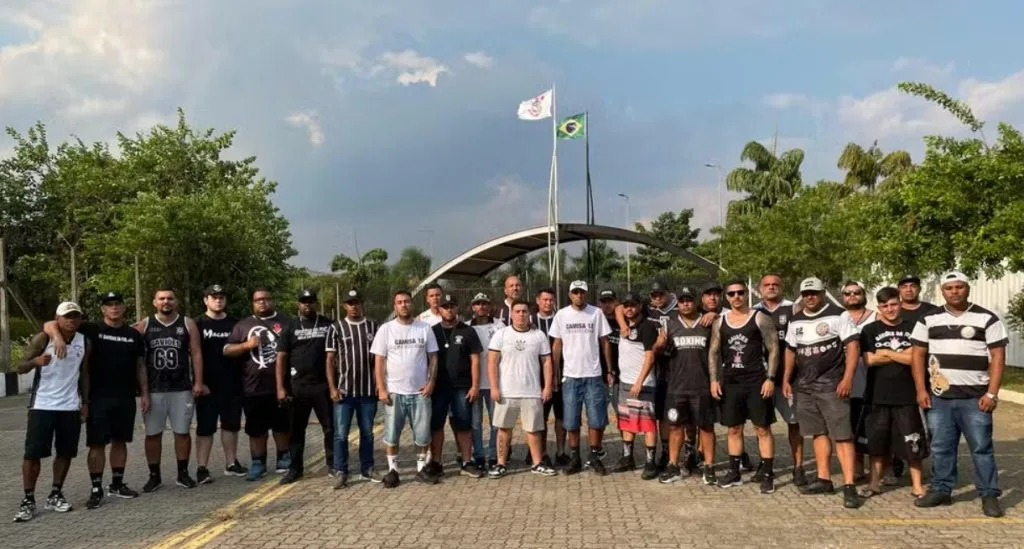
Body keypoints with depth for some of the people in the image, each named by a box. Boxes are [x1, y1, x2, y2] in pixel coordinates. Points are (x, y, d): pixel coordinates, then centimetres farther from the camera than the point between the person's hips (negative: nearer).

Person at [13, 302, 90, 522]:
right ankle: (28, 500, 5)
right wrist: (35, 361, -31)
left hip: (70, 406, 4)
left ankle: (55, 495, 21)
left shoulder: (85, 343, 3)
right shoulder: (43, 339, -8)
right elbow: (21, 367, -9)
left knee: (65, 452, 7)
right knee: (33, 453, -4)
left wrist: (85, 401, 7)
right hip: (42, 405, -3)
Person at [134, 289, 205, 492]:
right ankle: (154, 476, 16)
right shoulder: (144, 325, 3)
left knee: (182, 432, 5)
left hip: (182, 389, 0)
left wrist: (198, 382, -5)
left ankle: (183, 474, 16)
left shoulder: (188, 324, 3)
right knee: (152, 434, 5)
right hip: (153, 389, 0)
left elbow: (196, 353, 1)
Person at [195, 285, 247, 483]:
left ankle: (231, 463, 21)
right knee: (205, 428, 1)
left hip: (232, 384, 4)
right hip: (207, 385, -4)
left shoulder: (235, 324, 9)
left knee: (231, 425, 11)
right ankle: (202, 468, 5)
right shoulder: (198, 324, -1)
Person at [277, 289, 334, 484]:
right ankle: (295, 468, 16)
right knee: (296, 430, 7)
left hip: (323, 385, 0)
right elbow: (281, 358, 3)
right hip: (297, 386, 1)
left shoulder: (328, 325, 5)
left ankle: (332, 464, 16)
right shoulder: (291, 327, 6)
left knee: (330, 427, 5)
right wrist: (281, 387, -5)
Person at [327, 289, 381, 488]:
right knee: (341, 434, 0)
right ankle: (341, 473, 9)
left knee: (367, 433, 11)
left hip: (368, 390, 2)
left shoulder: (373, 326, 4)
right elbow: (330, 360, -1)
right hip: (344, 390, -2)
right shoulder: (336, 328, 0)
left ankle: (367, 469, 22)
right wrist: (332, 388, -8)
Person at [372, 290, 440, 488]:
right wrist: (381, 389, -9)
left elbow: (433, 357, 5)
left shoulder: (425, 328, 2)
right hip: (394, 391, -1)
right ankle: (392, 469, 18)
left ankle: (421, 468, 20)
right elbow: (379, 361, -2)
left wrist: (431, 382, -7)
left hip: (420, 392, 1)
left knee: (423, 433, 6)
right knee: (391, 434, 6)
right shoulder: (385, 329, -2)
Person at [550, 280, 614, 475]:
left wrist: (610, 370, 2)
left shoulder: (596, 313, 0)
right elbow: (557, 345, 6)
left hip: (594, 375, -1)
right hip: (570, 376, 1)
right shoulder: (561, 315, 1)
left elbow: (605, 343, 4)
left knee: (596, 420, 2)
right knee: (571, 421, 6)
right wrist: (555, 373, 3)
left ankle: (595, 457, 15)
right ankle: (575, 459, 16)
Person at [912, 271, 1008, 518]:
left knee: (981, 447, 1)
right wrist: (921, 390, 0)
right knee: (941, 447, 9)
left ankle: (989, 495, 11)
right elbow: (918, 355, 8)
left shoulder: (987, 319, 0)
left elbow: (998, 357, -3)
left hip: (975, 398, -3)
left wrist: (992, 393, -10)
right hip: (939, 397, 3)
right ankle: (941, 489, 20)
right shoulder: (929, 320, 7)